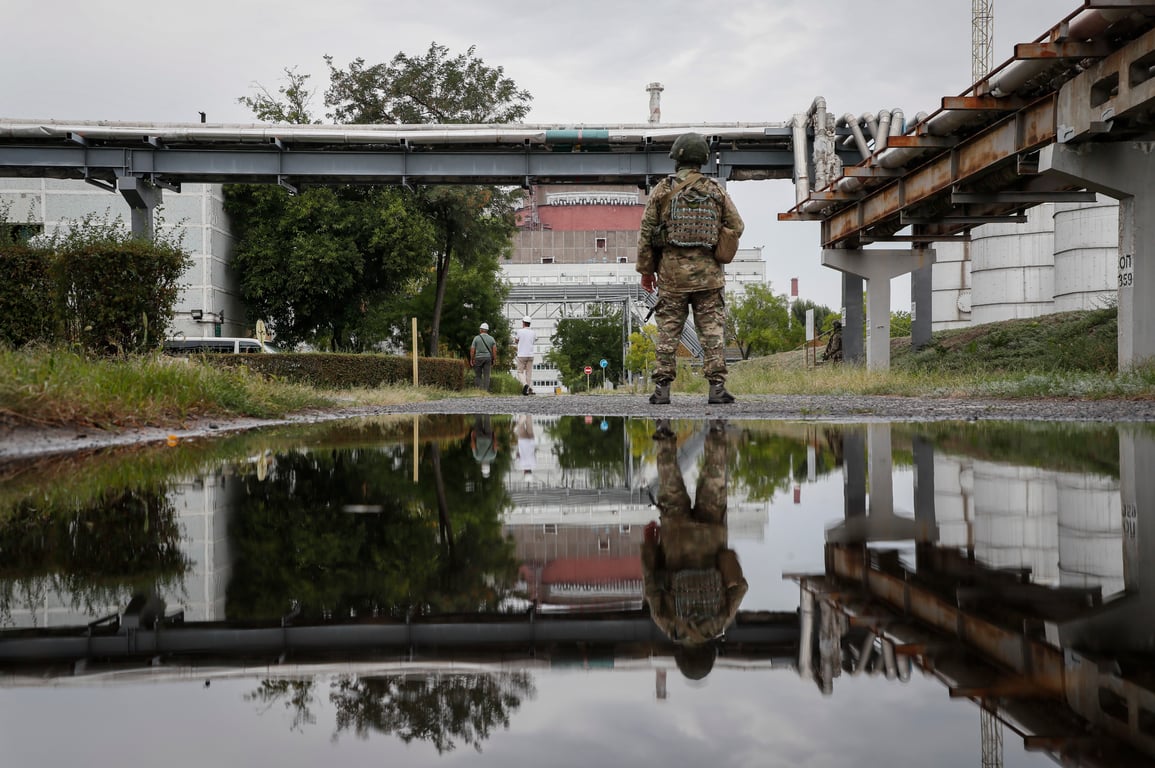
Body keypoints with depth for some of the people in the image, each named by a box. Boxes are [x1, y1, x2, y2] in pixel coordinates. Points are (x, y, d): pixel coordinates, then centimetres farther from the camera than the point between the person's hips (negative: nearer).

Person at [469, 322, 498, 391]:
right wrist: (494, 360, 5)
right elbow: (494, 350, -1)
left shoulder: (476, 338, -1)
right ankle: (485, 390, -4)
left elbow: (472, 349, -4)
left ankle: (478, 389, -4)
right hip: (488, 358, 1)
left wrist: (471, 359, 3)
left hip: (478, 357, -1)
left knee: (477, 376, 7)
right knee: (486, 376, 2)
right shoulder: (491, 338, 4)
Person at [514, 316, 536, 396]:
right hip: (530, 355, 3)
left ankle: (525, 384, -22)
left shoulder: (520, 331, -7)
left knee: (520, 371, 4)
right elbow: (536, 339, 25)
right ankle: (530, 389, 1)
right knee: (529, 372, 9)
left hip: (521, 355, -3)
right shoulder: (533, 333, 4)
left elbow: (517, 340, 7)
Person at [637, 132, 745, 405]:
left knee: (668, 330, 4)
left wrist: (646, 269, 6)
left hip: (672, 272, 0)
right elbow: (737, 227, 6)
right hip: (708, 273, 1)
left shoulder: (663, 189, 0)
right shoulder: (716, 191, 4)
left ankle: (662, 388, 1)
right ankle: (717, 386, -3)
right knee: (713, 329, 2)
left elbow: (646, 231, 0)